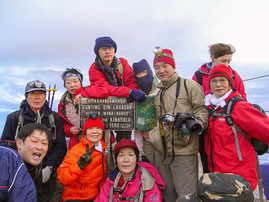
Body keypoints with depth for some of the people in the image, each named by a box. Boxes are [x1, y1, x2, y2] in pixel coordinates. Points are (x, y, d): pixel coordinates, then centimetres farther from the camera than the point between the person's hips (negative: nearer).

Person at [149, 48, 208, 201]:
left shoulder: (189, 85, 0)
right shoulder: (158, 93, 19)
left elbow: (202, 109, -6)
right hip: (163, 154, 7)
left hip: (184, 153, -6)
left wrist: (196, 123, -25)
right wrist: (152, 136, 9)